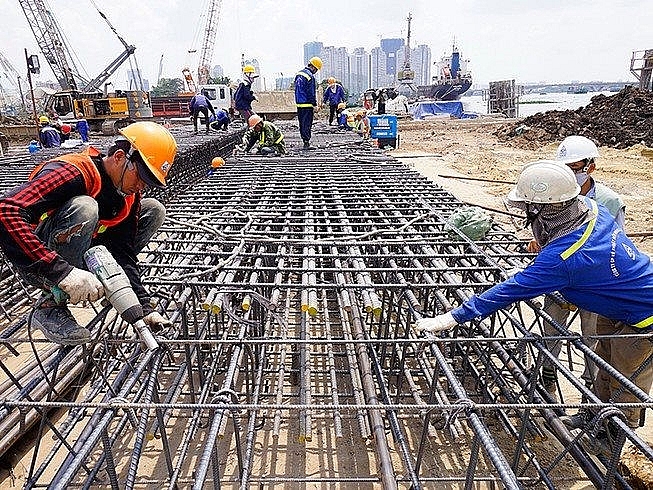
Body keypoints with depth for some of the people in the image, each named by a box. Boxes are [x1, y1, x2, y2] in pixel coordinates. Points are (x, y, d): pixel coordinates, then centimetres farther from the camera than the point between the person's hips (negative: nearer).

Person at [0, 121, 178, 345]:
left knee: (153, 210, 0)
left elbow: (124, 253, -6)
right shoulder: (74, 172, -28)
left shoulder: (130, 195, -4)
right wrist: (62, 271, -47)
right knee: (83, 207, -37)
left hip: (78, 257, 7)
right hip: (38, 265, -7)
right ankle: (50, 308, -22)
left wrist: (144, 307, -16)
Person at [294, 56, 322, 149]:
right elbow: (311, 93, -16)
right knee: (307, 124, -6)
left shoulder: (299, 74, 14)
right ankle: (306, 143, -6)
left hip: (299, 103, 9)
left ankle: (305, 140, 20)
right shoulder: (310, 76, -15)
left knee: (302, 123, 13)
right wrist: (315, 105, -10)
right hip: (307, 104, -9)